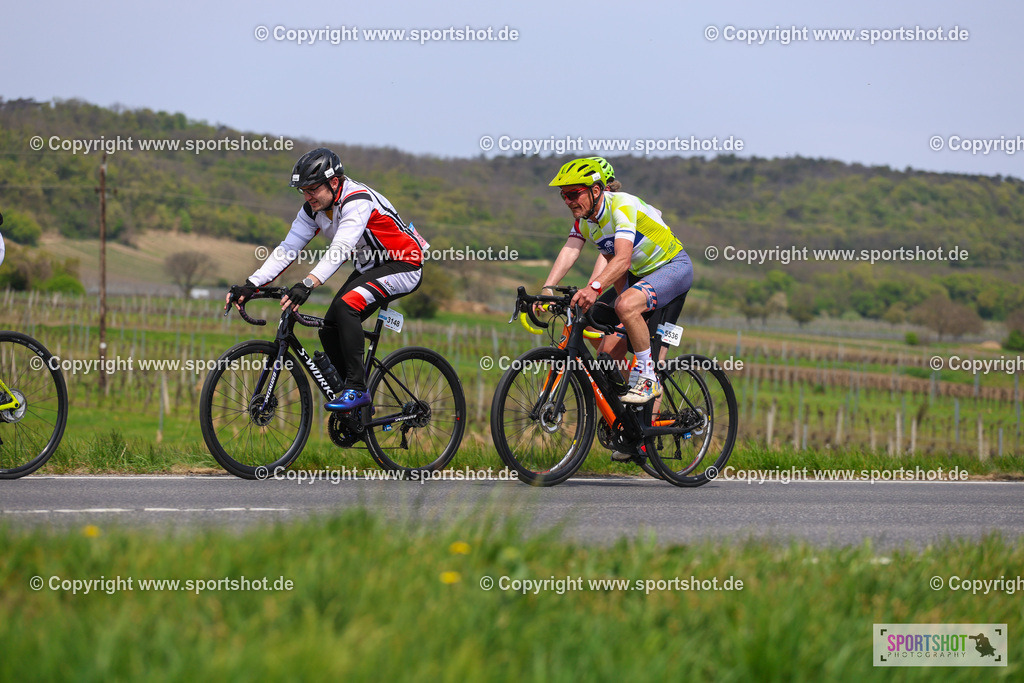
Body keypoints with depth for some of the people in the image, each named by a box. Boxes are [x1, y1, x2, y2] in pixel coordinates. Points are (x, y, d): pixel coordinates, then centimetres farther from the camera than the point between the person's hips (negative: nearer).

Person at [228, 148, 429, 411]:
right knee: (329, 330, -3)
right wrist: (251, 285, -20)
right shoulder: (313, 209, -5)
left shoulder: (358, 200, -29)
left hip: (404, 267, -9)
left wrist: (308, 283, -55)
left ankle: (357, 389, -24)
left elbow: (340, 249, -42)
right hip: (369, 268, 9)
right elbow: (287, 249, -8)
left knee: (346, 305, -30)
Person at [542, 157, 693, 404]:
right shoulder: (584, 217, -4)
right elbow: (569, 252, -16)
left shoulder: (622, 205, -30)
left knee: (626, 305, -38)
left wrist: (595, 288, -58)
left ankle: (649, 378, -23)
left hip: (673, 266, -8)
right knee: (607, 352, -2)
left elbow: (623, 259, -43)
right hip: (638, 274, 8)